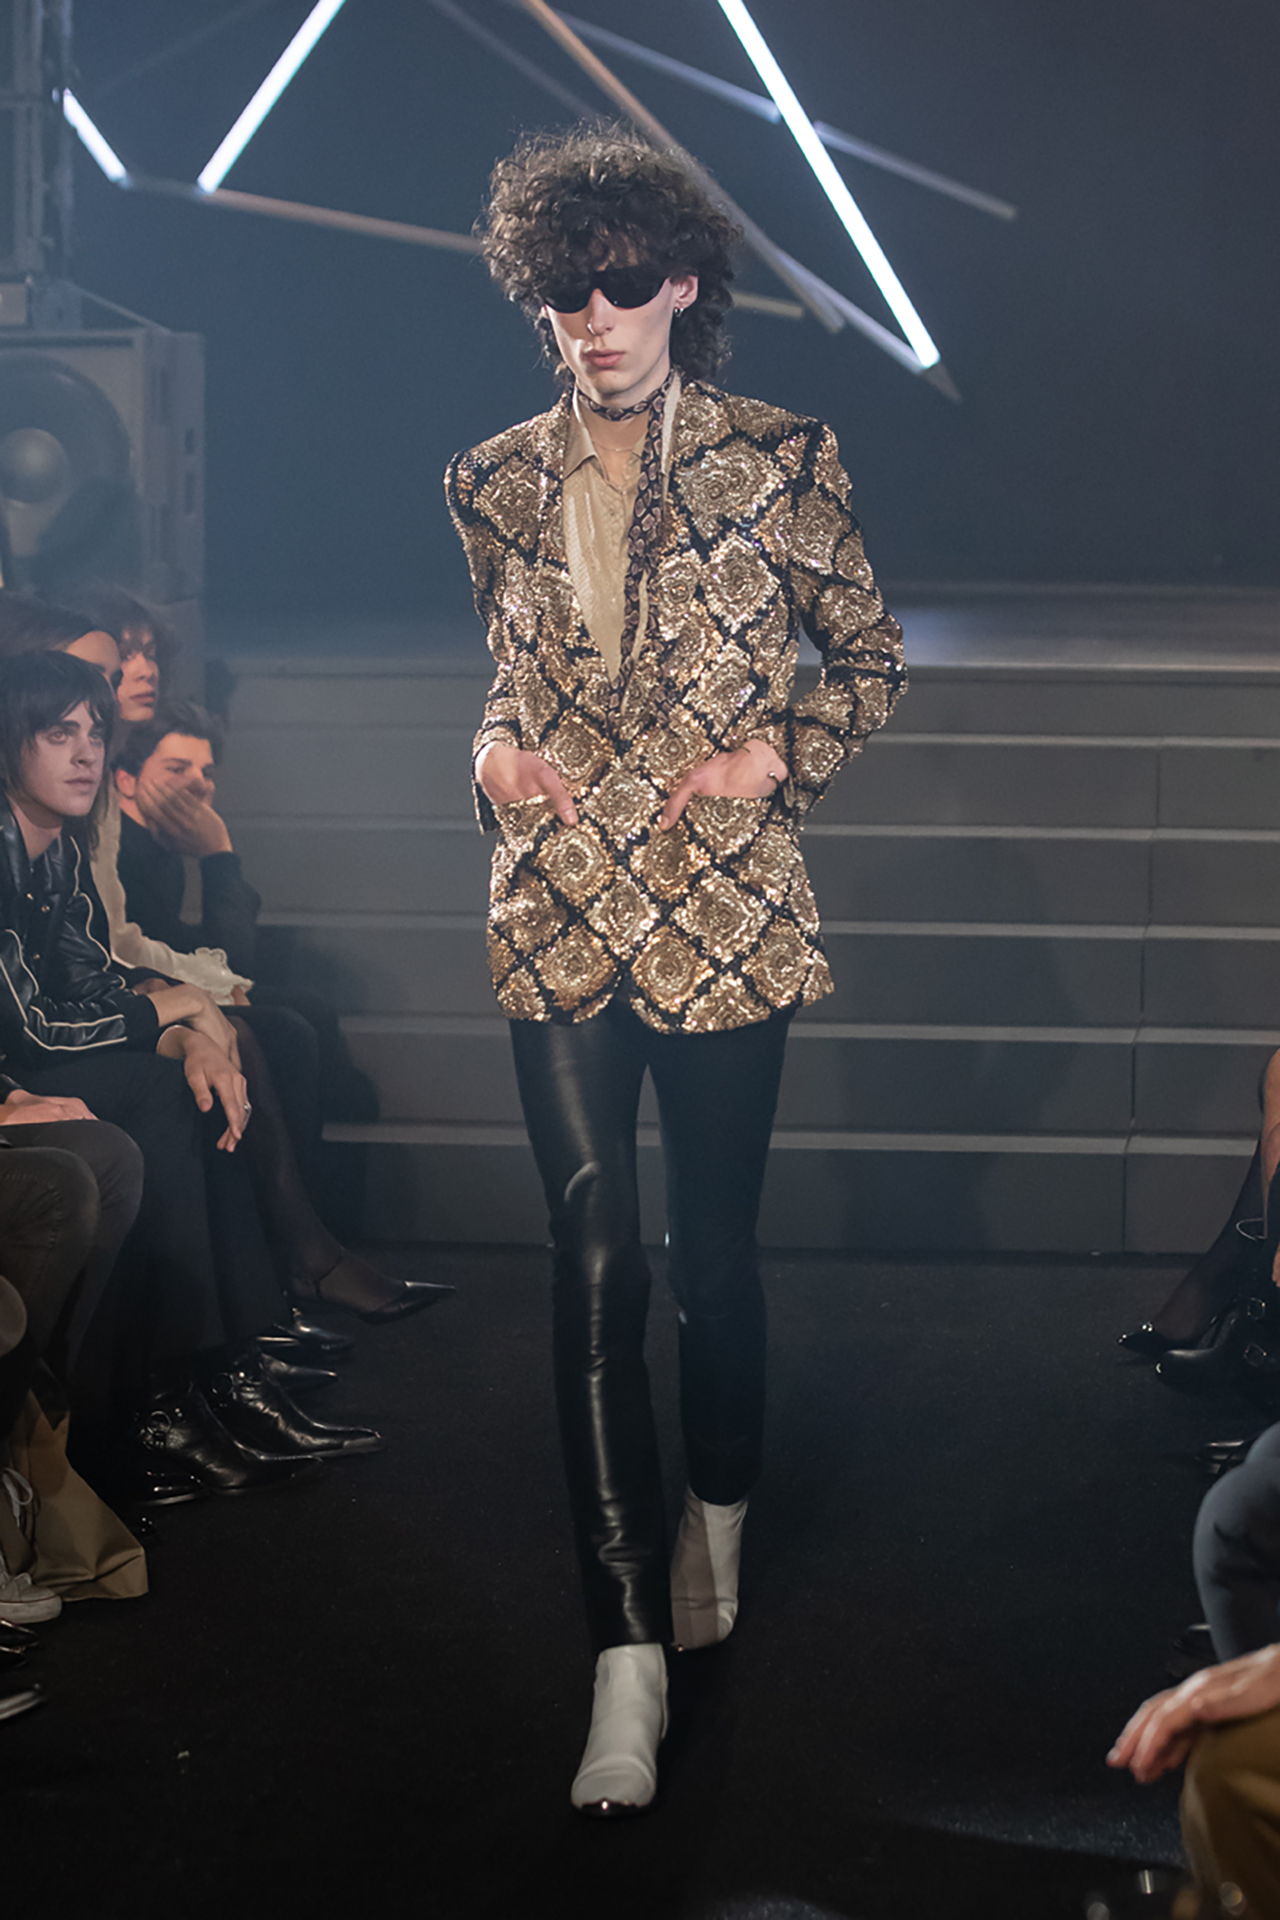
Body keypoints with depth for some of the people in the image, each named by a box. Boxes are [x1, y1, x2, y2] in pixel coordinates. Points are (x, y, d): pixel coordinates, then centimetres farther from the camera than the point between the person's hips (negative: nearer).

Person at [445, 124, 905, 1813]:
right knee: (596, 1264, -7)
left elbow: (875, 659, 9)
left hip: (727, 912, -1)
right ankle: (630, 1655, -3)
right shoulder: (500, 486, 8)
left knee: (712, 1250, 9)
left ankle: (718, 1514, 38)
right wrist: (498, 746, 3)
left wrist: (779, 755, -7)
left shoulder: (776, 460, 0)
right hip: (560, 919, 2)